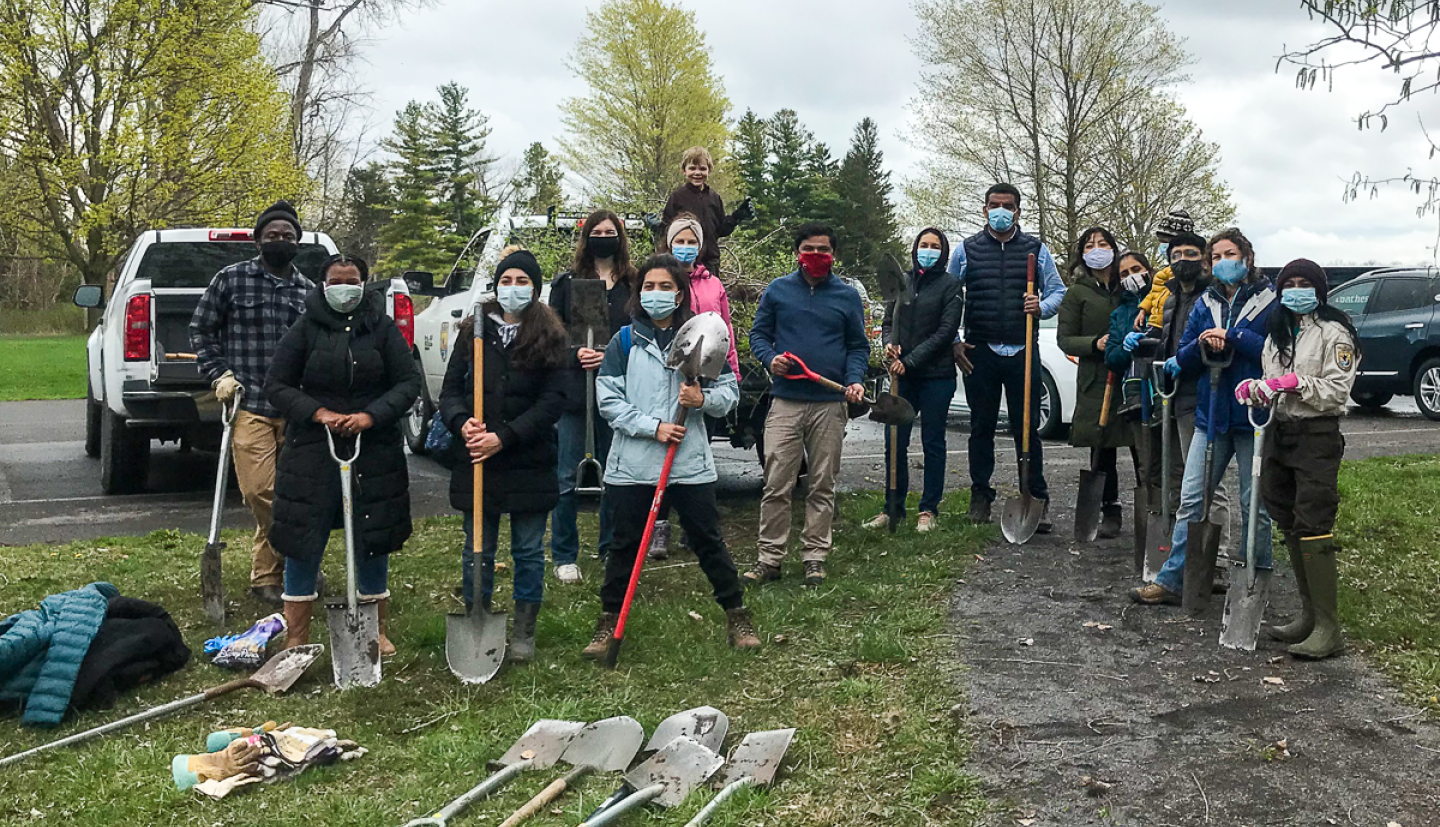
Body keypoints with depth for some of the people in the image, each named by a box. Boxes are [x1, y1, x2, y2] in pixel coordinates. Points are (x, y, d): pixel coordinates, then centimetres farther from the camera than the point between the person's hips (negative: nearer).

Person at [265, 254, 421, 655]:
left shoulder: (383, 328, 3)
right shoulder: (305, 329, 2)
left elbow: (409, 382, 1)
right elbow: (276, 385, 2)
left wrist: (372, 416, -15)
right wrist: (317, 413, -14)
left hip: (375, 451, 1)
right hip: (312, 452, -1)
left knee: (372, 541, 9)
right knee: (303, 543, 2)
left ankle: (377, 631, 25)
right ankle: (296, 638, 15)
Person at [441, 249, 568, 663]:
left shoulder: (549, 338, -1)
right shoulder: (473, 331, 7)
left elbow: (553, 402, -8)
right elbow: (450, 389, 6)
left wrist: (504, 437, -17)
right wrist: (462, 423, -16)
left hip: (530, 464, -2)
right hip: (476, 463, 2)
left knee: (528, 551, 8)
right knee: (477, 552, 9)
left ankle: (524, 633, 21)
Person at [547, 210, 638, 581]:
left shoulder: (632, 284, 7)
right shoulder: (567, 282, 6)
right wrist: (575, 354, -13)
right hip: (574, 392, -1)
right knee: (568, 480, 0)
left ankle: (611, 550, 23)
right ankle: (564, 557, 11)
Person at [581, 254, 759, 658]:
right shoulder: (624, 341, 2)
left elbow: (731, 391, 6)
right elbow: (610, 400, -3)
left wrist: (704, 399, -15)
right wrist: (653, 426, -13)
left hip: (691, 461, 0)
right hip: (633, 462, 0)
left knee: (708, 540, 6)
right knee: (626, 544, 9)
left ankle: (737, 615, 18)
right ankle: (609, 622, 21)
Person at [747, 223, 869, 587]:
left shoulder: (847, 296, 9)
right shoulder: (777, 291, 7)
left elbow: (858, 346, 12)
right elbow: (758, 334, 13)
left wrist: (854, 379, -6)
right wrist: (770, 359, -8)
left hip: (830, 404, 1)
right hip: (785, 402, -1)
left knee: (823, 486, 6)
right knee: (776, 485, -5)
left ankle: (815, 557, 15)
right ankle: (770, 558, 3)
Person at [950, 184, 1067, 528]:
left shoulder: (1036, 249, 9)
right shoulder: (966, 250, 8)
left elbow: (1057, 291, 11)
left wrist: (1042, 306, -12)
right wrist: (954, 342, 3)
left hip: (1023, 352, 0)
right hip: (979, 353, 0)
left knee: (1027, 428, 0)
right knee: (981, 427, 7)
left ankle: (1037, 500, 6)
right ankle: (980, 497, 16)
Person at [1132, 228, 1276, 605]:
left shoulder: (1270, 301, -3)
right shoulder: (1205, 304, 12)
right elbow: (1184, 359, 11)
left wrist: (1231, 337, -19)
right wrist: (1201, 344, -10)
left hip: (1253, 417, -4)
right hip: (1211, 414, 4)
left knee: (1255, 507, 6)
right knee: (1190, 500, 3)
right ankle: (1172, 580, 8)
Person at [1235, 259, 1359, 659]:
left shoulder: (1333, 333, -6)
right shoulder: (1277, 335, 17)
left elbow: (1337, 390, -13)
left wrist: (1296, 382, -22)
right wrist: (1254, 389, 0)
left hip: (1317, 436, -8)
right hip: (1281, 434, 8)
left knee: (1312, 528, -13)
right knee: (1289, 526, 11)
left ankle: (1328, 629, -10)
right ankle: (1308, 614, 21)